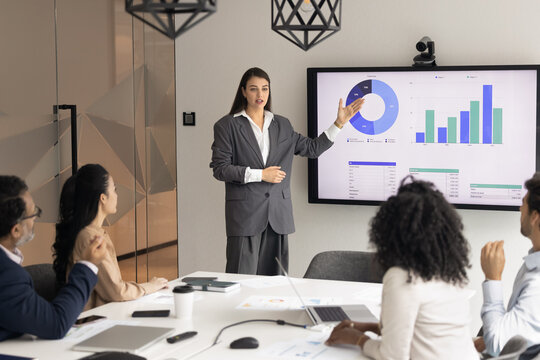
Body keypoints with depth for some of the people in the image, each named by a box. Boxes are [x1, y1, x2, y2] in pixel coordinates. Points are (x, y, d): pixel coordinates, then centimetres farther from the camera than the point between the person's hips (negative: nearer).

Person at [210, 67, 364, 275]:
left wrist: (339, 123, 9)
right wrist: (260, 174, -10)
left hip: (277, 215, 4)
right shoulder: (227, 125, 2)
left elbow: (312, 148, 18)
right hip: (245, 214, -4)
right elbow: (219, 169, -5)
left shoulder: (281, 125, 16)